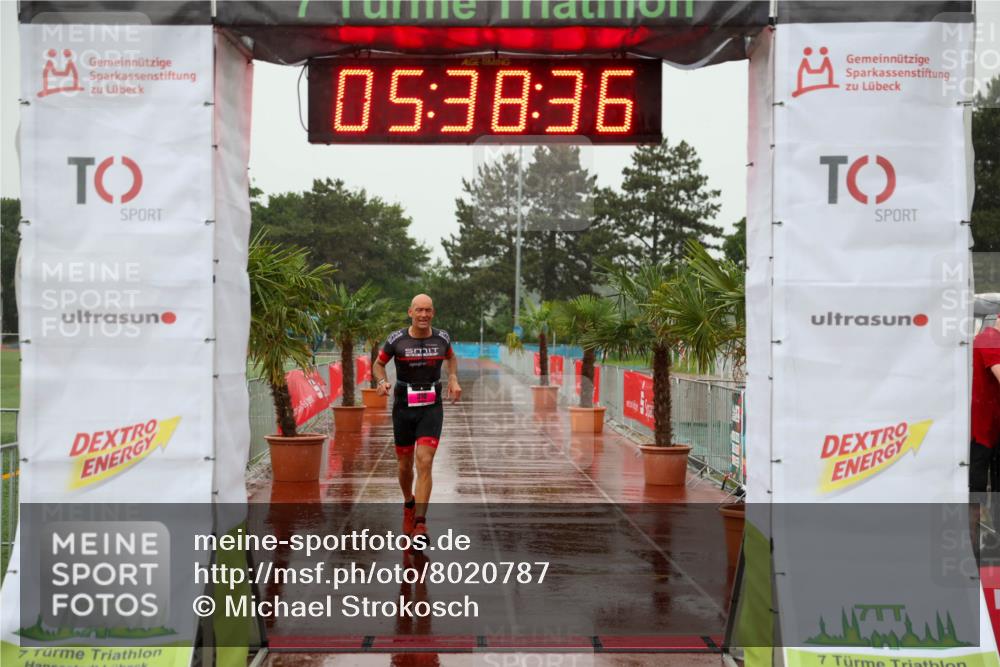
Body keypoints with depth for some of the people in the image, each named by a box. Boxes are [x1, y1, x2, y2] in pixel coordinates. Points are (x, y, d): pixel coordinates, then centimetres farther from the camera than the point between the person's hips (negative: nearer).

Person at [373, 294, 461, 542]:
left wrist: (453, 380, 2)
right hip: (403, 407, 0)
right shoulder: (396, 339, -8)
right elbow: (378, 364, 7)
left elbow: (451, 357, 20)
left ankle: (420, 525, -18)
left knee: (424, 463, -17)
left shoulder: (442, 337, -3)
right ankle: (409, 504, 45)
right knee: (405, 465, 13)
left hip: (431, 408, 0)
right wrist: (382, 382, -15)